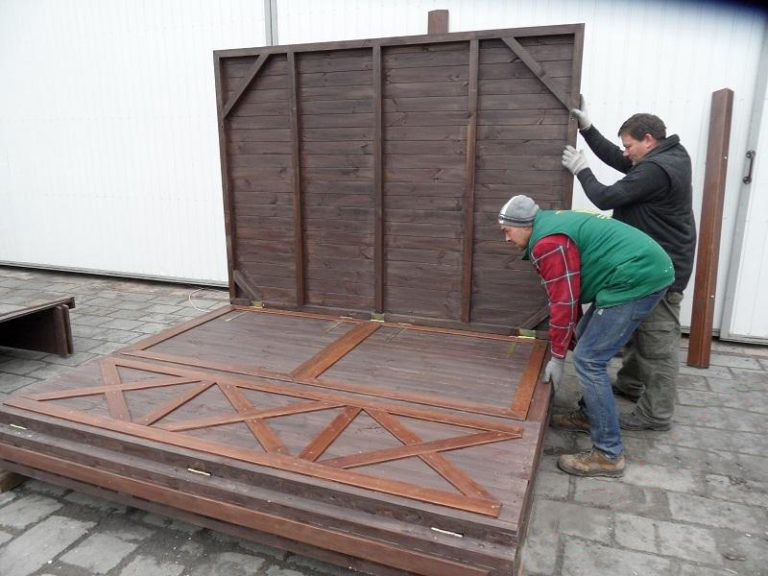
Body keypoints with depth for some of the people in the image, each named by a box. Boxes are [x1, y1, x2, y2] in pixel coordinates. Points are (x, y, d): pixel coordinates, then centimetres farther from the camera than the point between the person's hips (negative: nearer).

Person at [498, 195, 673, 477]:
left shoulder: (547, 243, -15)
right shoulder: (551, 224, 17)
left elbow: (563, 302, -14)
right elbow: (569, 294, 23)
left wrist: (557, 357, -4)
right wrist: (571, 333, 29)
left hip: (638, 278, -11)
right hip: (646, 269, 11)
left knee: (588, 360, -9)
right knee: (587, 339, 21)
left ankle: (609, 455, -2)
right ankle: (591, 416, 34)